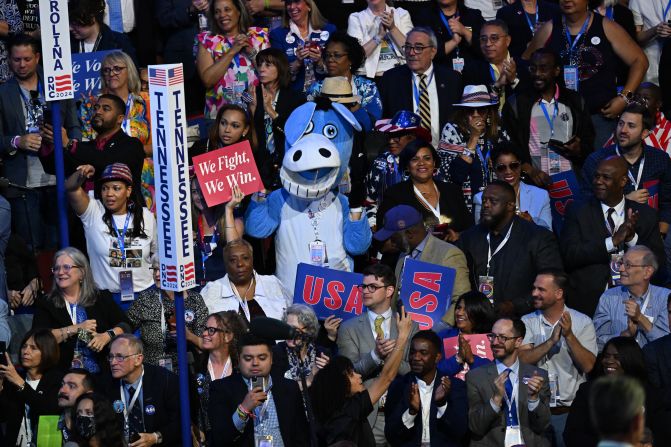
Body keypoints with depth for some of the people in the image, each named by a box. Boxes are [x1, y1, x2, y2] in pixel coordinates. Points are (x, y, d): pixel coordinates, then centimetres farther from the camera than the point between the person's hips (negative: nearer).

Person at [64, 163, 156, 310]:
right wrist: (81, 175, -40)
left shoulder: (146, 216, 3)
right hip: (106, 297, -2)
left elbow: (157, 252, 13)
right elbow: (71, 188, -19)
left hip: (145, 296, 2)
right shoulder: (93, 212, -4)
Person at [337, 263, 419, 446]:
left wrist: (391, 357, -16)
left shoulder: (410, 327, 7)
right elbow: (348, 373, -3)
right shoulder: (349, 328, 5)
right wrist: (375, 355, -19)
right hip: (366, 416, -1)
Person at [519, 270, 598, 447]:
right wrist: (551, 341, -20)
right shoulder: (527, 322, 4)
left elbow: (588, 366, -9)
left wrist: (569, 335, -19)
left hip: (571, 411, -1)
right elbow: (522, 359, -10)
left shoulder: (582, 322, 0)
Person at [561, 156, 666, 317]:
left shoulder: (646, 214, 9)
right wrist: (613, 241, -14)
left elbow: (658, 261, 5)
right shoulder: (577, 212, 5)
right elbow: (568, 255, -7)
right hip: (589, 301, -1)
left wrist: (632, 238, -11)